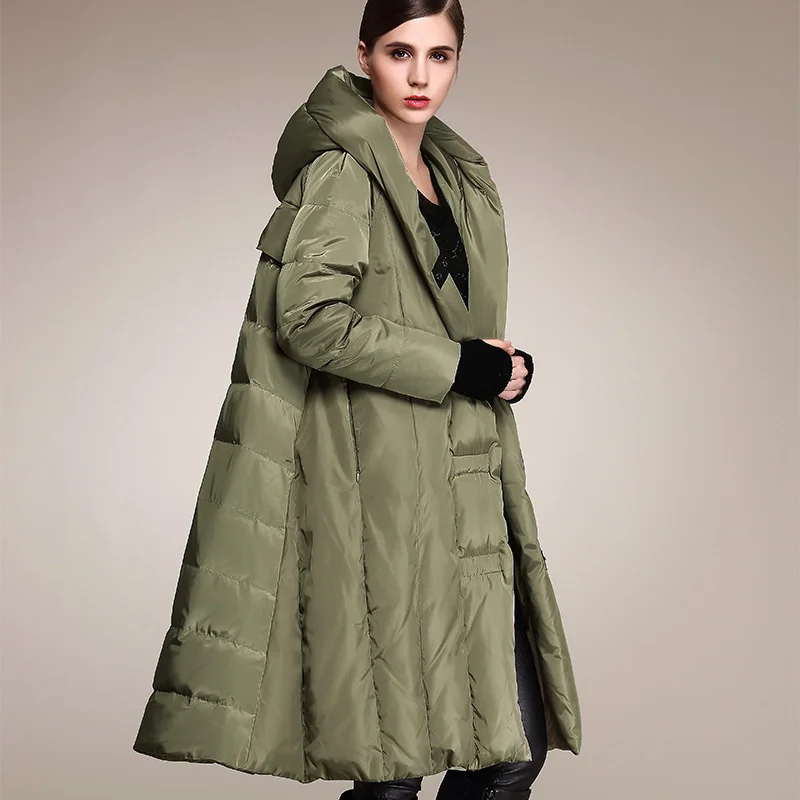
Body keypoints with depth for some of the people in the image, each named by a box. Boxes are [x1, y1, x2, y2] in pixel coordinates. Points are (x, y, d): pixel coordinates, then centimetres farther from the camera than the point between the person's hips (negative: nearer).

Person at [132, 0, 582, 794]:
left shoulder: (460, 178, 18)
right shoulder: (343, 169, -6)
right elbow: (310, 317, -18)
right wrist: (456, 366, -14)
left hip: (463, 496, 8)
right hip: (381, 490, -8)